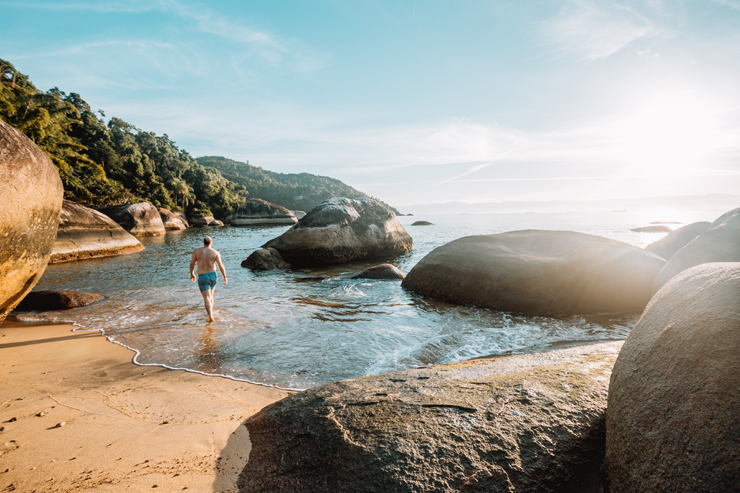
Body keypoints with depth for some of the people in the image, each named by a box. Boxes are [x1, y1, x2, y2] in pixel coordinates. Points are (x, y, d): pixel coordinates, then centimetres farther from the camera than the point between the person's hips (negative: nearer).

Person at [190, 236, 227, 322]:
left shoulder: (197, 251, -2)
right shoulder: (215, 253, -4)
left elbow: (192, 263, 1)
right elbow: (221, 265, -9)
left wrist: (192, 273, 16)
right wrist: (225, 277, -4)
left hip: (202, 277, -2)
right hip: (212, 275, 2)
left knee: (207, 298, -7)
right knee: (210, 295, 25)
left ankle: (210, 316, -19)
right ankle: (210, 311, 36)